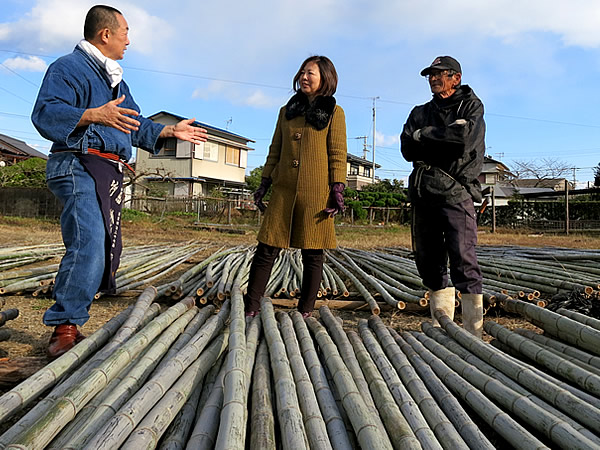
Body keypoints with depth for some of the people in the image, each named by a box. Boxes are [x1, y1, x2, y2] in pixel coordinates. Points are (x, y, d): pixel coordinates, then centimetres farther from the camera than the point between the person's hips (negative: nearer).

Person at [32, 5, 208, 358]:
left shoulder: (116, 80, 28)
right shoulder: (69, 67, -1)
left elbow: (136, 126, 32)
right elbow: (45, 113, -16)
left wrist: (171, 131, 25)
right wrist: (93, 115, -30)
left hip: (111, 173, 9)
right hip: (79, 166, -9)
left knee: (106, 251, 6)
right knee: (90, 244, -23)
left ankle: (69, 327, 14)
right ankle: (65, 328, -15)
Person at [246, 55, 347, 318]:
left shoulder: (333, 112, 6)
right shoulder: (287, 111, 17)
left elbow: (337, 154, 0)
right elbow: (275, 151, 18)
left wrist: (337, 190, -8)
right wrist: (264, 183, 11)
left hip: (316, 192, -3)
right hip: (284, 190, 3)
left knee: (312, 254, 3)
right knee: (267, 249, -1)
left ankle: (305, 311, 15)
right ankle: (250, 309, 7)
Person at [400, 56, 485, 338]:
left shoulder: (471, 105, 9)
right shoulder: (420, 113, 22)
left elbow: (465, 138, -13)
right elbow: (407, 149, 5)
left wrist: (424, 135, -3)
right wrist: (446, 139, -7)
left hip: (456, 191, -5)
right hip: (423, 194, 5)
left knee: (462, 259, -12)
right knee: (428, 261, 4)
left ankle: (473, 330, -6)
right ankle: (441, 326, 12)